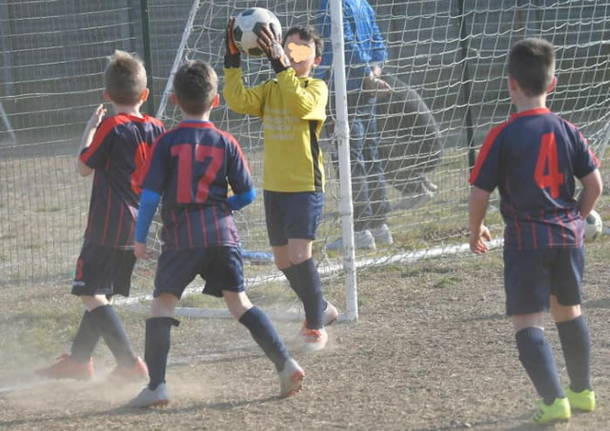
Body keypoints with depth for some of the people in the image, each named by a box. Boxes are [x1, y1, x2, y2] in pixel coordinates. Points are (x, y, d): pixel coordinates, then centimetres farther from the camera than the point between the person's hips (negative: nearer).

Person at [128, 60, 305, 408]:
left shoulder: (167, 143, -2)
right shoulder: (226, 143, 4)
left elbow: (151, 194, -4)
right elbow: (247, 194, 5)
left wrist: (140, 237, 4)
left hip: (181, 238, -3)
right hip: (223, 235, 3)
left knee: (162, 303, 1)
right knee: (239, 302, 10)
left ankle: (157, 386, -7)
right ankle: (286, 363, 2)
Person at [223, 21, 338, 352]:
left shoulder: (316, 88, -6)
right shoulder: (271, 89, 9)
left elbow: (302, 105, -30)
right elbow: (239, 101, -8)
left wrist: (280, 64, -33)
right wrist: (232, 61, -14)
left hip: (305, 186, -6)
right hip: (274, 186, 6)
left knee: (299, 254, -16)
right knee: (283, 260, 12)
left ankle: (316, 325, -2)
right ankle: (321, 309, 34)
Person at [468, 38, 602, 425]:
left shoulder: (503, 136, -11)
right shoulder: (567, 131, 1)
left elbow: (480, 193, -9)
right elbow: (595, 184, 3)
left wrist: (476, 231, 9)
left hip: (526, 240, -5)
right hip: (568, 236, 5)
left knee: (528, 322, -3)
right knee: (569, 310, 23)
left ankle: (554, 400, -17)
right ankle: (582, 391, 34)